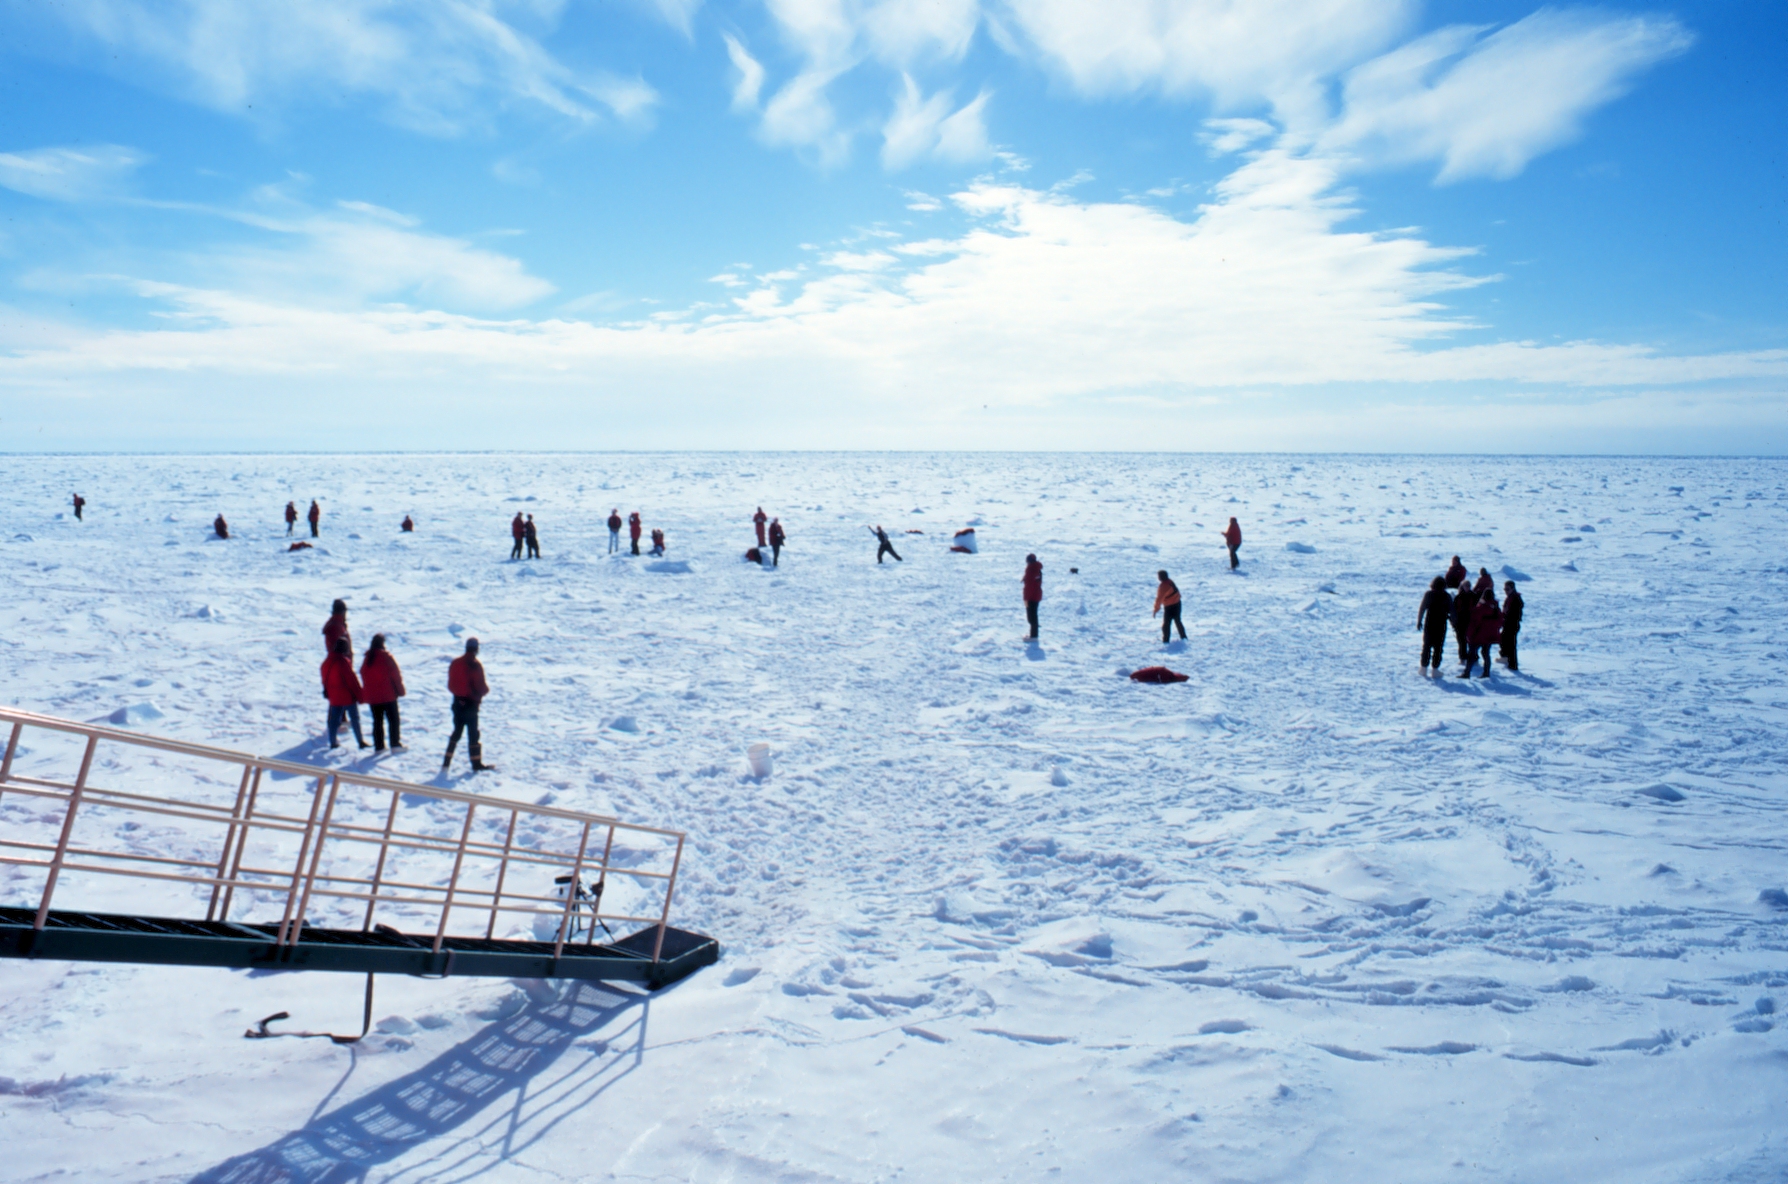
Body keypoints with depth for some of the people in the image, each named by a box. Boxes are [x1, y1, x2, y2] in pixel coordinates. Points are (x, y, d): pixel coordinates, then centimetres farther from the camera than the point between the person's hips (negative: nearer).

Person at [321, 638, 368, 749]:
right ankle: (360, 741, 7)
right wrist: (359, 694, -11)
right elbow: (351, 680, -17)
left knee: (334, 719, 11)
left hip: (334, 697, 6)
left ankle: (333, 742, 12)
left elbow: (325, 679, 14)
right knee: (355, 718, 4)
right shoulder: (344, 661, -19)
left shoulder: (327, 662, 5)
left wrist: (327, 692, 24)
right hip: (348, 696, -6)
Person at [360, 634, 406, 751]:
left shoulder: (367, 659, 7)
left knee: (377, 721, 9)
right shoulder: (386, 656, -10)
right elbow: (396, 674, -10)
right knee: (393, 719, 3)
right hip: (388, 695, -5)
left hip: (372, 696, 5)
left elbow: (363, 676, 12)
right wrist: (400, 690, -2)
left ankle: (378, 746, 8)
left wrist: (364, 695, 18)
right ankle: (395, 744, -2)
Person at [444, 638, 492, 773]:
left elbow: (450, 685, 6)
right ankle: (476, 764, 7)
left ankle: (446, 763, 11)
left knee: (457, 731, 14)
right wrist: (486, 688, 5)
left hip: (458, 702, 5)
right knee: (473, 733, 2)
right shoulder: (476, 665, -16)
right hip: (471, 703, -5)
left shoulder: (455, 663, 2)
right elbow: (481, 687, -15)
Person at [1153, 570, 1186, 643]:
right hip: (1177, 603, 9)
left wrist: (1156, 609, -22)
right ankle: (1183, 636, 35)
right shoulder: (1170, 582, 1)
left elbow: (1159, 599, -26)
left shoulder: (1163, 586, -26)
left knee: (1166, 624, 3)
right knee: (1178, 621, 24)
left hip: (1170, 607, -9)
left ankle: (1166, 640, 9)